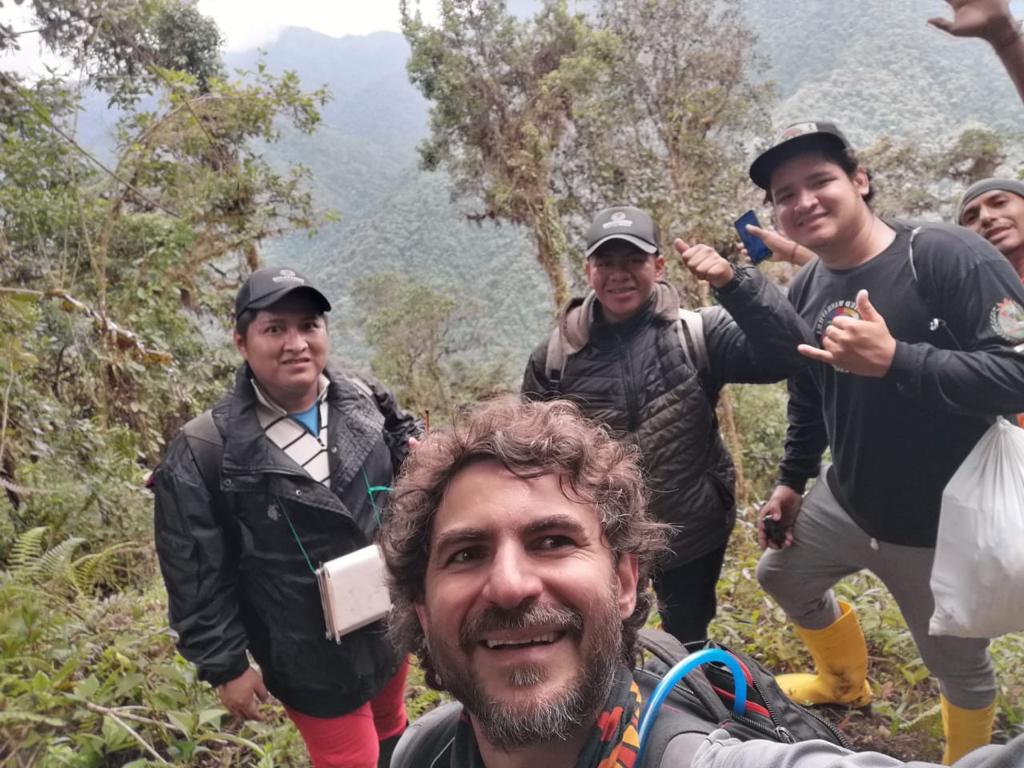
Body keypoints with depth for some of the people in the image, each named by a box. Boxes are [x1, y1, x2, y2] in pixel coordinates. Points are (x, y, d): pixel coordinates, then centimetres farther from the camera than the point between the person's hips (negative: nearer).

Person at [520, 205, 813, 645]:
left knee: (690, 648, 26)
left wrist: (732, 282, -34)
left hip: (691, 536, 0)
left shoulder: (696, 335, -12)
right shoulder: (555, 357, -8)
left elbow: (786, 354, -23)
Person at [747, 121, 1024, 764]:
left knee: (960, 667, 13)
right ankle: (846, 683, 55)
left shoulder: (947, 255, -22)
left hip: (943, 525, -6)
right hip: (845, 505, 7)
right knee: (782, 575, 25)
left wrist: (894, 359, -39)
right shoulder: (806, 291, -1)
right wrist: (792, 479, 15)